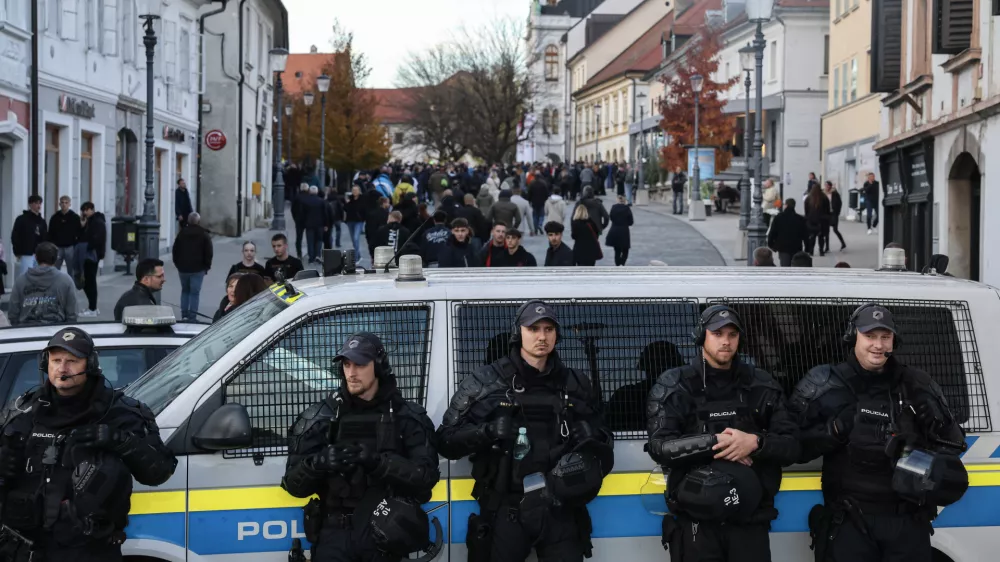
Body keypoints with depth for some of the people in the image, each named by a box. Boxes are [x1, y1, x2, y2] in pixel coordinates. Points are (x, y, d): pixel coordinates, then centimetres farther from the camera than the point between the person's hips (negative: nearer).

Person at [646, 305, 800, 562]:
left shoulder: (762, 385, 6)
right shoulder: (674, 386, 1)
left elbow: (792, 447, 3)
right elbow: (661, 448, -9)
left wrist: (755, 442, -17)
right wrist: (715, 442, -18)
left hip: (750, 520, 2)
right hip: (696, 521, -2)